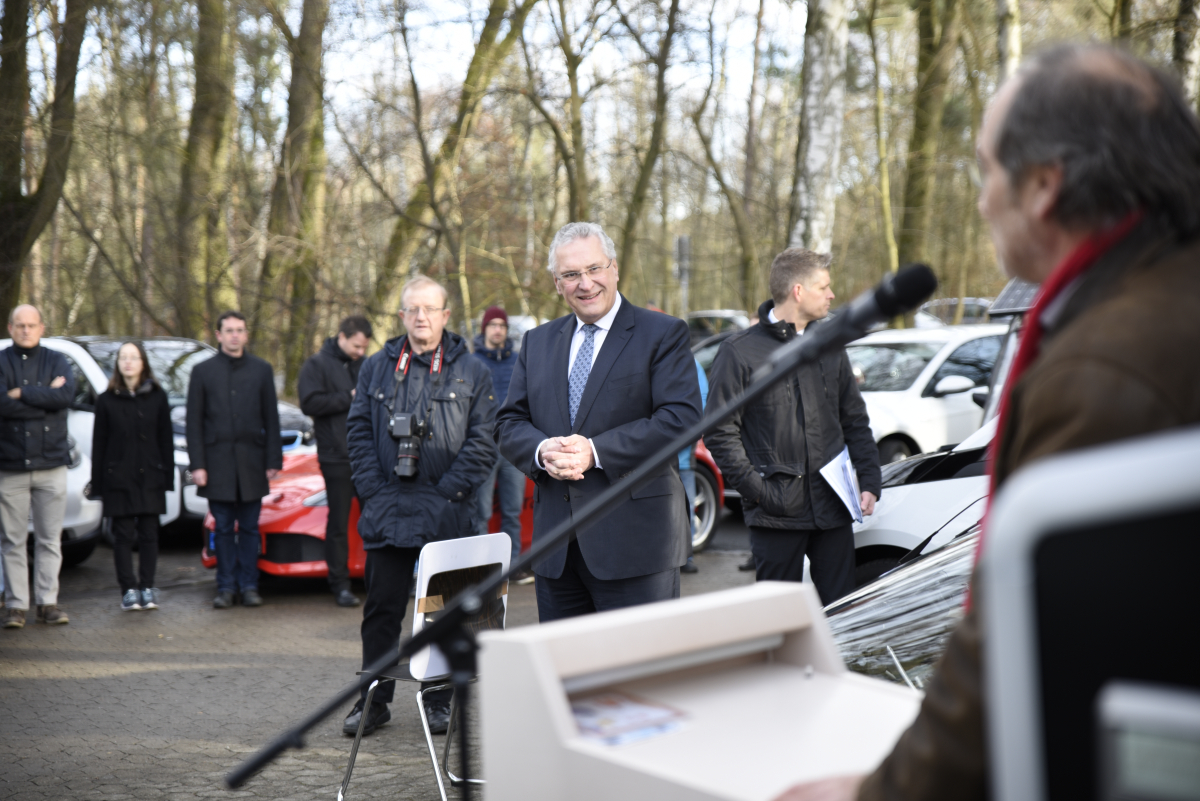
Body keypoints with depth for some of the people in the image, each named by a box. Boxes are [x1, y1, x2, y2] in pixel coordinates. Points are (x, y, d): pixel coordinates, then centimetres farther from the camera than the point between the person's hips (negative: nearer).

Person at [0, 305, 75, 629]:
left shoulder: (56, 360, 10)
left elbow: (67, 393, -10)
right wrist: (46, 397, -10)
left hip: (51, 465, 1)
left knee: (50, 540, 4)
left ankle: (47, 602, 11)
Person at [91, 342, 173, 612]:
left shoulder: (157, 397, 6)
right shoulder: (107, 400, 4)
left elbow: (165, 440, 6)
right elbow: (99, 444, 4)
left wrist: (167, 475, 0)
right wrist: (98, 483, -1)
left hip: (150, 478, 1)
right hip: (118, 479, -1)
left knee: (149, 533, 3)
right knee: (123, 534, 0)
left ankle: (147, 588, 10)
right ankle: (129, 590, 5)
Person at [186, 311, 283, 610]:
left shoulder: (262, 370, 8)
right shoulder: (203, 371, 6)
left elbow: (271, 419, 8)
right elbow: (194, 422, 4)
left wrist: (273, 460, 2)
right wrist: (197, 464, -3)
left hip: (251, 461, 0)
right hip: (218, 461, 0)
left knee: (249, 527, 4)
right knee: (223, 529, 3)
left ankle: (249, 586, 11)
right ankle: (226, 587, 10)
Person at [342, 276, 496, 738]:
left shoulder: (471, 372, 3)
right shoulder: (377, 368, 11)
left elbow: (483, 440, -2)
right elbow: (358, 431, 8)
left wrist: (448, 491, -9)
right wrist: (373, 489, -3)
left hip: (447, 515, -1)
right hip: (387, 510, 2)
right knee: (381, 609, 5)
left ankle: (439, 700, 20)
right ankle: (374, 700, 16)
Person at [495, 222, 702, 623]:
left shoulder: (664, 334, 0)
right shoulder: (537, 342, 16)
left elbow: (681, 418, -12)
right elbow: (509, 423, 13)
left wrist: (596, 451, -18)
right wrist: (542, 450, -11)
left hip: (634, 540, -5)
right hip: (556, 544, 5)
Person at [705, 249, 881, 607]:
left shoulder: (829, 346, 13)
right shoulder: (739, 352, -5)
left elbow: (855, 422, 18)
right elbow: (721, 434, -7)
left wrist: (869, 482, 7)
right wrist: (758, 490, -14)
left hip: (833, 509, 5)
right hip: (777, 514, -4)